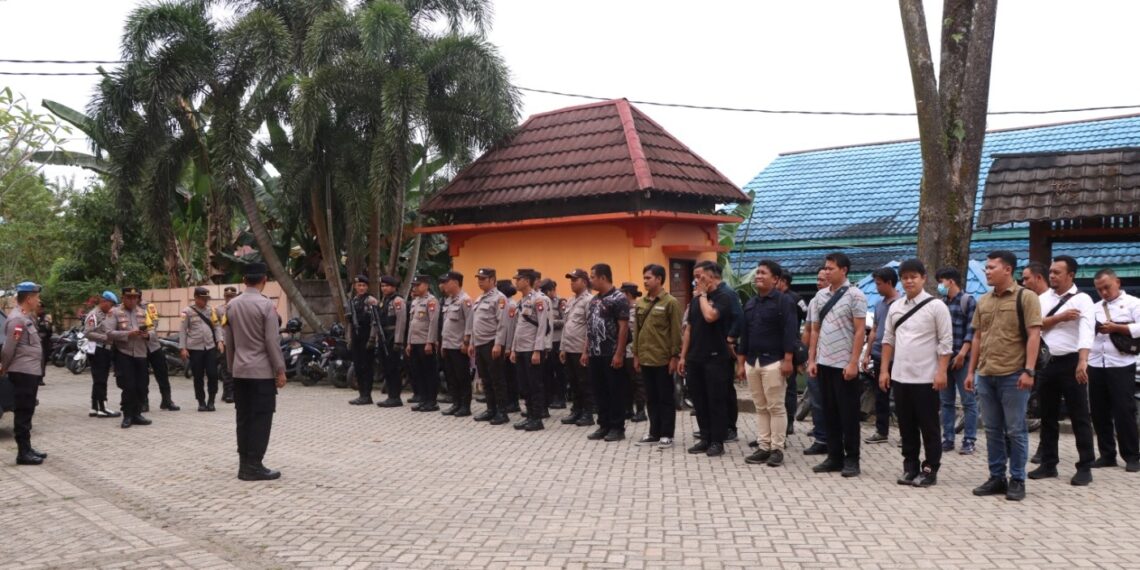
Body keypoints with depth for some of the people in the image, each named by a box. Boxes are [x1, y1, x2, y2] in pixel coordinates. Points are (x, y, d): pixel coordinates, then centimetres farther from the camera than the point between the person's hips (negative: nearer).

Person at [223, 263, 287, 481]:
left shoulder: (232, 305, 8)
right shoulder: (266, 304, -12)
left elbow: (229, 341, 12)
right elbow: (272, 341, -14)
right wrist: (280, 370, -9)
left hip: (240, 370, 7)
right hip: (262, 371, -7)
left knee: (243, 418, 10)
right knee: (261, 419, -2)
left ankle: (244, 464, 13)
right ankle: (254, 466, -2)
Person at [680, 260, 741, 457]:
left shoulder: (725, 295, -8)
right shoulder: (696, 297, 13)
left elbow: (710, 316, -25)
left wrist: (703, 295, -9)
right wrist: (683, 355, 13)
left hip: (716, 357, -7)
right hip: (695, 357, 7)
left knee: (716, 401, -1)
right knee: (699, 400, 10)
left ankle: (717, 441, 7)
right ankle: (705, 438, 20)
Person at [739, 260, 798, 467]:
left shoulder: (783, 301, -5)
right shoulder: (750, 304, 16)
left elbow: (790, 332, -11)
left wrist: (787, 360, -18)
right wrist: (741, 363, 13)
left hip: (773, 362, -7)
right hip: (752, 362, 7)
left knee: (776, 407, -3)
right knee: (760, 408, 9)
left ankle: (777, 449, 3)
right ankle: (763, 447, 14)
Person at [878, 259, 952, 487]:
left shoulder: (936, 306, -6)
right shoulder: (895, 307, 9)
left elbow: (946, 342, -7)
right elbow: (888, 340, 14)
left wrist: (941, 372, -14)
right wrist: (884, 370, 8)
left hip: (926, 378, -5)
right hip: (900, 376, 5)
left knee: (928, 426, 3)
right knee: (906, 425, 11)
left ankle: (930, 470, 11)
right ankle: (910, 467, 21)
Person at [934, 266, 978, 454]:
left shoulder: (968, 301, -3)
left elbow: (972, 331, -10)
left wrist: (962, 354, -17)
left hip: (961, 359, -7)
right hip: (943, 359, 7)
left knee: (968, 401, -2)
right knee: (946, 401, 9)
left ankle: (969, 440, 0)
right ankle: (947, 438, 15)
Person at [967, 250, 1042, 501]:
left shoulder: (1026, 297, -5)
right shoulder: (983, 301, 12)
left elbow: (1034, 335, -10)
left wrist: (1029, 370, -17)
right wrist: (971, 371, 12)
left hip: (1013, 375, -6)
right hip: (986, 375, 6)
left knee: (1015, 430, 1)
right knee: (993, 430, 11)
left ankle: (1017, 480, 11)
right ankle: (996, 477, 19)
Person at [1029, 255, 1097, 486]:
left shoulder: (1082, 300, -9)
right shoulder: (1043, 298, 10)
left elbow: (1087, 332, -23)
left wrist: (1083, 362, -36)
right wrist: (1060, 317, -14)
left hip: (1071, 363, -6)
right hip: (1047, 363, 6)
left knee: (1079, 416, 0)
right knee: (1048, 416, 11)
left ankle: (1085, 467, 7)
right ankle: (1048, 464, 21)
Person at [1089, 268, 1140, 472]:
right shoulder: (1095, 308, 18)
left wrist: (1115, 328, -17)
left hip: (1121, 366, -5)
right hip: (1096, 365, 5)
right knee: (1099, 412, 7)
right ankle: (1107, 455, 16)